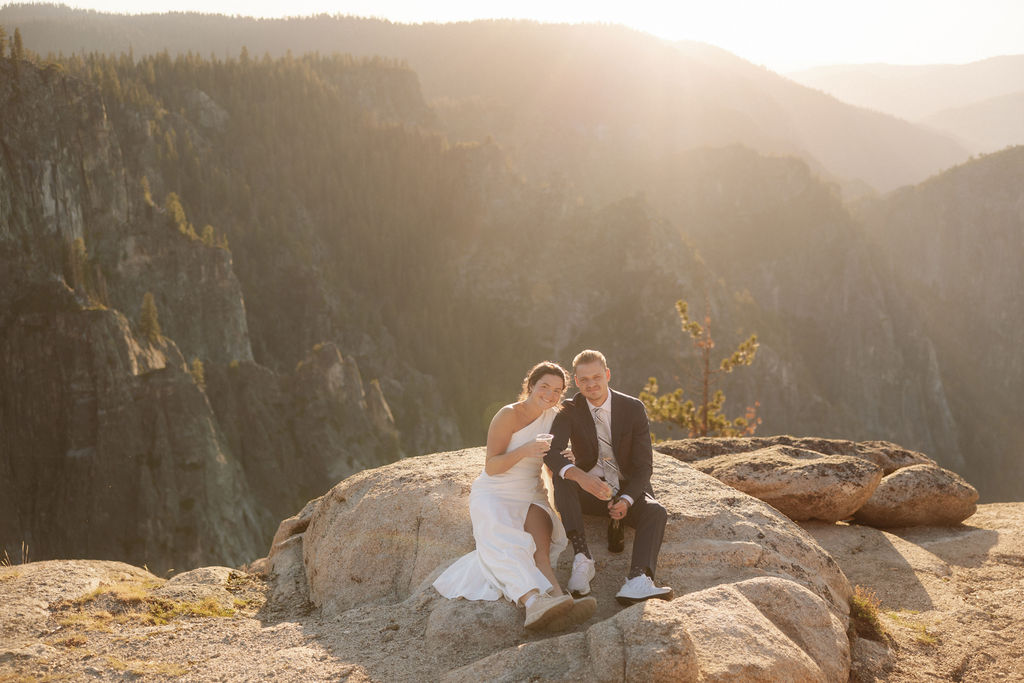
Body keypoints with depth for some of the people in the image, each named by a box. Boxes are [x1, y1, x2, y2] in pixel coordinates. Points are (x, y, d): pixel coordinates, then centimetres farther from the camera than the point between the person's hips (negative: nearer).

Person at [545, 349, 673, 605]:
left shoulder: (633, 409, -5)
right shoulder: (570, 411, -5)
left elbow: (643, 465, -7)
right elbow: (551, 451, -23)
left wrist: (627, 500, -25)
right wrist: (579, 476, -43)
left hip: (627, 490, 0)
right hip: (588, 491, 0)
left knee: (656, 512, -30)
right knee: (561, 477, -31)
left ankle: (637, 581, -53)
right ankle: (582, 558, -37)